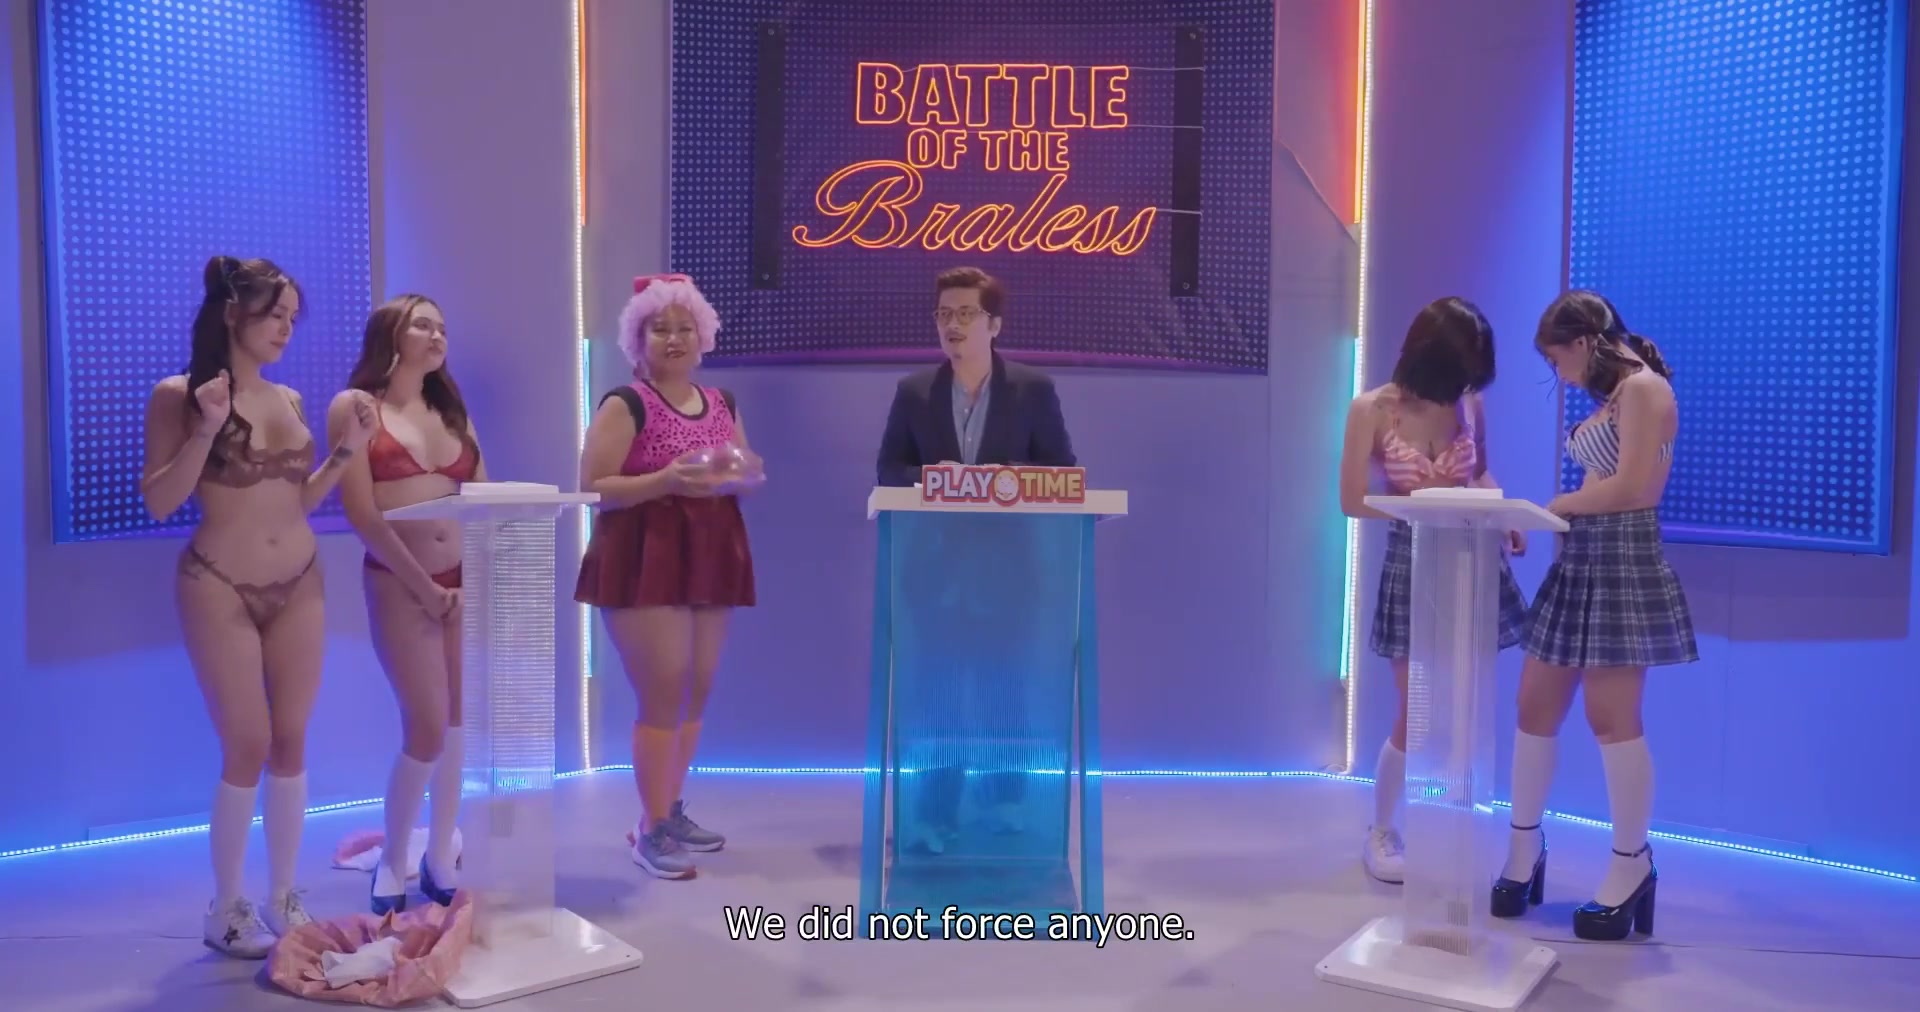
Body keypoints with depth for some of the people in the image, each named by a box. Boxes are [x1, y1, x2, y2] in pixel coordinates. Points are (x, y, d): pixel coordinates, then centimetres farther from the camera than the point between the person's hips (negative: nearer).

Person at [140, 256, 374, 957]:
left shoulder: (289, 400, 9)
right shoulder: (177, 395, -6)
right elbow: (159, 503, -9)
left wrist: (346, 452, 2)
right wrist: (205, 431, -19)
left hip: (299, 586, 5)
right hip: (219, 589, -5)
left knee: (291, 742, 7)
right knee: (248, 749, -3)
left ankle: (284, 898, 19)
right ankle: (225, 909, 14)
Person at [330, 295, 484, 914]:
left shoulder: (452, 410, 16)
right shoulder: (355, 406, -1)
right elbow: (362, 514, -8)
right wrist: (424, 586, -11)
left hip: (466, 583, 5)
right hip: (399, 585, -5)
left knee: (460, 726, 6)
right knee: (428, 731, -7)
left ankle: (440, 860, 20)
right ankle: (392, 862, 14)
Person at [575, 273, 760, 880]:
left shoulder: (722, 404, 13)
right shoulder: (625, 405, -6)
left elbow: (746, 476, 20)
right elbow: (592, 489, -12)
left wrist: (741, 475, -5)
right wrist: (666, 480, -24)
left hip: (709, 561, 7)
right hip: (644, 563, -7)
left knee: (697, 690, 10)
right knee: (664, 692, -8)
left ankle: (671, 812, 24)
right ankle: (652, 830, 2)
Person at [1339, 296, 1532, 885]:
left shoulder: (1470, 404, -2)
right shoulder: (1372, 410, -11)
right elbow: (1354, 502, -10)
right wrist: (1424, 498, -19)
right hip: (1413, 565, -3)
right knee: (1417, 717, 2)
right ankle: (1381, 833, 24)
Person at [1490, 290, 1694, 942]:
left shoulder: (1643, 387, -9)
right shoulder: (1609, 398, 20)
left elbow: (1630, 488, -17)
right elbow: (1598, 489, 14)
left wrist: (1554, 506, -6)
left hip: (1623, 560, -9)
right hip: (1580, 559, 9)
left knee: (1611, 718, -5)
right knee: (1535, 706, 7)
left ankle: (1632, 866, 10)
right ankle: (1524, 848, 18)